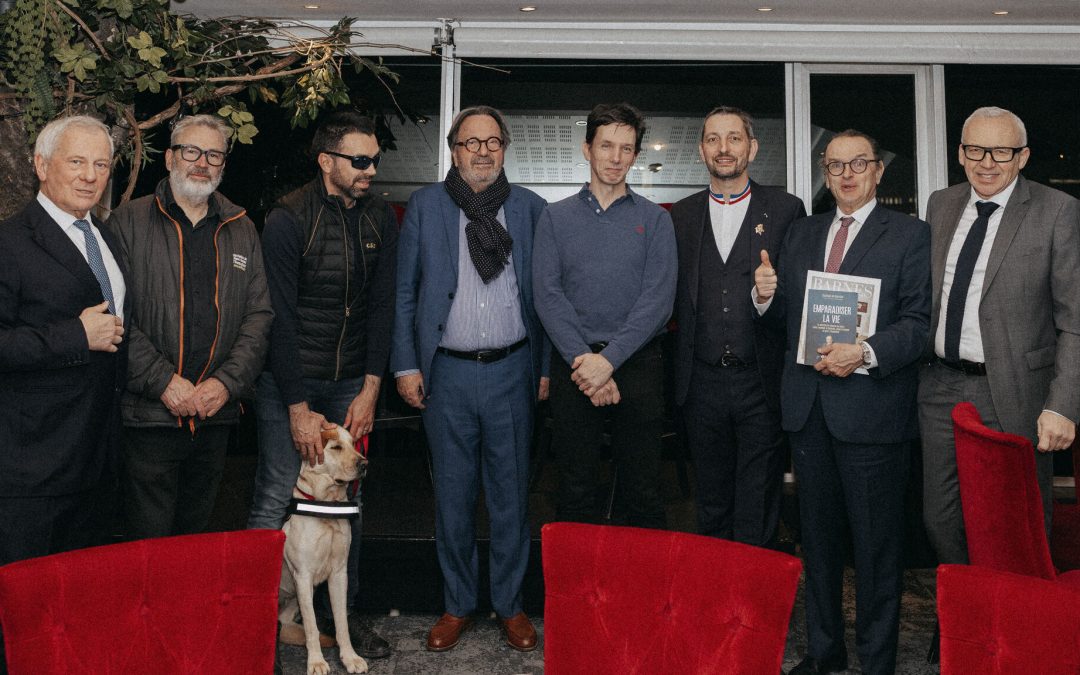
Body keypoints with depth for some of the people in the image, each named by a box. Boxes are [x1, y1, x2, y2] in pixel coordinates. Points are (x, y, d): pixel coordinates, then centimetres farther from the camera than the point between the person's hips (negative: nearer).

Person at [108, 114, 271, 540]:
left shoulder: (242, 231, 12)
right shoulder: (129, 222, 0)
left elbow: (259, 315, 6)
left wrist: (228, 381, -7)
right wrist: (162, 380, -15)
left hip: (217, 414, 4)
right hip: (148, 413, -3)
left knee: (196, 534, 16)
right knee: (148, 544, 1)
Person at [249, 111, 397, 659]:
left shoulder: (380, 218, 2)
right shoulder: (288, 219, -12)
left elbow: (381, 305, 4)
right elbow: (279, 318, -14)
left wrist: (370, 389, -3)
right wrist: (299, 408, -15)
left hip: (352, 383, 5)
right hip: (289, 381, -4)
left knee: (347, 498, 11)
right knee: (275, 500, -2)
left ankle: (345, 612, 25)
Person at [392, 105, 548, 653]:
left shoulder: (530, 208, 6)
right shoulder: (425, 206, 5)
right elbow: (404, 292, 5)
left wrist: (547, 366, 2)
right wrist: (406, 364, -1)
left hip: (512, 370, 0)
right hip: (446, 372, 0)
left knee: (510, 494, 8)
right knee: (452, 496, 9)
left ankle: (510, 606, 25)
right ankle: (457, 605, 27)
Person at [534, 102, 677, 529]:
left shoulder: (655, 220, 6)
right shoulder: (556, 217, 8)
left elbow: (658, 298, -5)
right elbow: (547, 295, -2)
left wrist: (609, 359, -15)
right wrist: (582, 360, -13)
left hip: (637, 364, 0)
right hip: (574, 366, 1)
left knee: (643, 491, 6)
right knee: (575, 492, 8)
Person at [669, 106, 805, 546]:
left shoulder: (786, 210, 2)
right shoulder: (680, 216, 9)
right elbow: (673, 297, 8)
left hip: (762, 382, -2)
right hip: (702, 383, 3)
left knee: (757, 517, 5)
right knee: (711, 509, 16)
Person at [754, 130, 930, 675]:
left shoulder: (910, 235, -1)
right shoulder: (800, 233, 14)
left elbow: (920, 320, -10)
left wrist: (865, 353, -24)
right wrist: (765, 296, -7)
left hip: (871, 408, -5)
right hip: (807, 405, 5)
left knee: (876, 543, 5)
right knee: (818, 535, 15)